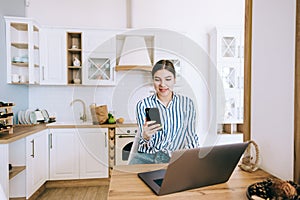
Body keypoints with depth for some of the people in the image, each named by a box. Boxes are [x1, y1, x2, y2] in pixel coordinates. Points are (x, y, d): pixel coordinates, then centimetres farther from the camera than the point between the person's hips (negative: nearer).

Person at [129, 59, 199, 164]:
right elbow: (146, 146, -1)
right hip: (146, 156, -1)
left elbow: (191, 137, 11)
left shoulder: (187, 103, 5)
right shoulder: (143, 105, 2)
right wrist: (145, 137, -24)